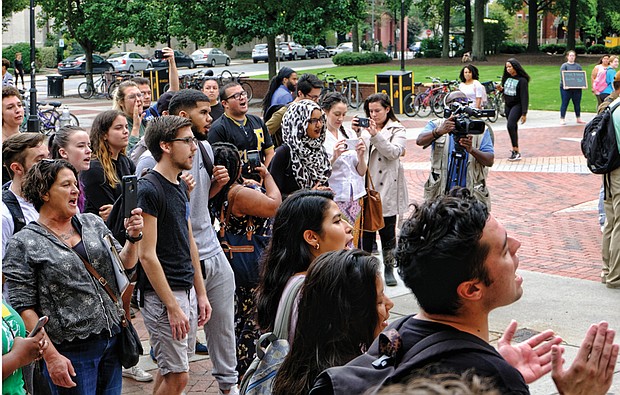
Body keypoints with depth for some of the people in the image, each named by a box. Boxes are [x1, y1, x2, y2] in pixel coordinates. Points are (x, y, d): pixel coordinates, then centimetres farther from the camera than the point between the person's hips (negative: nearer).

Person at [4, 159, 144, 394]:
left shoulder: (92, 223, 8)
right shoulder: (23, 244, -7)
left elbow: (125, 264, 13)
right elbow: (23, 306, -10)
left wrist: (133, 238, -7)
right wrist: (51, 356, -15)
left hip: (112, 339, 5)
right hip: (70, 353, -5)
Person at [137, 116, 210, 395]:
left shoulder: (180, 186, 12)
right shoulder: (148, 190, -16)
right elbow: (147, 255, -19)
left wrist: (201, 293, 15)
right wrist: (173, 306, -20)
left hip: (186, 291, 9)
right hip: (162, 296, -9)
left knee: (170, 371, 16)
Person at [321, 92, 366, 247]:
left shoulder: (350, 134, 10)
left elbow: (362, 172, 11)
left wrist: (361, 156, -8)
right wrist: (334, 156, -22)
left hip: (355, 198, 5)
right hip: (333, 198, -5)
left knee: (353, 243, 7)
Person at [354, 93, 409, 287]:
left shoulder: (397, 130, 4)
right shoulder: (365, 127, 12)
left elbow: (394, 152, -13)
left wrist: (375, 135, -21)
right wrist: (356, 132, -12)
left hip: (387, 188, -2)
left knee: (388, 231, 5)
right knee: (366, 229, 5)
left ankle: (388, 269, 16)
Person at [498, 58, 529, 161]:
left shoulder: (522, 80, -14)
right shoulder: (507, 77, 7)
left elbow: (524, 97, -16)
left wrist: (524, 113, -20)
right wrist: (501, 89, -5)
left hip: (517, 105, -7)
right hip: (508, 105, 7)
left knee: (510, 125, -21)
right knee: (513, 127, 13)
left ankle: (516, 152, -19)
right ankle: (515, 149, 24)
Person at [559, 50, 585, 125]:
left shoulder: (578, 66, 15)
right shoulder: (564, 66, 1)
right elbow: (562, 76, -9)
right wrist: (565, 84, -24)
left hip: (577, 88, 4)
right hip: (566, 88, -4)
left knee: (577, 104, 9)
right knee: (564, 103, -1)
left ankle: (578, 119, 17)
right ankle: (562, 119, 3)